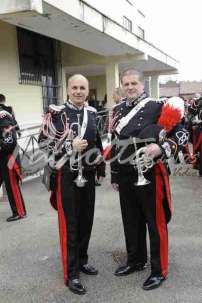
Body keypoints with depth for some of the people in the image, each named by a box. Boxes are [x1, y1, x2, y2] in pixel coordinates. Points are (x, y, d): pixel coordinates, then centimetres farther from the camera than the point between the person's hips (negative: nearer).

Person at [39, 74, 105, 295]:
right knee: (69, 225, 2)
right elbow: (43, 143, -11)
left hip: (88, 175, 6)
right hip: (66, 176, -6)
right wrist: (70, 146, -21)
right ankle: (71, 274, 15)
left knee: (86, 221, 15)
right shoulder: (57, 113, -10)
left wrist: (101, 166, 17)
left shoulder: (92, 112, 8)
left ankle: (82, 260, 35)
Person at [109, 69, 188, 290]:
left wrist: (161, 148, -25)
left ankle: (159, 270, 23)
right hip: (126, 176, 6)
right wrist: (114, 176, 15)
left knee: (155, 223, 6)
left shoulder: (157, 108, -7)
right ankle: (135, 261, 37)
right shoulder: (117, 111, 10)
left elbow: (181, 135, -7)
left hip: (150, 175, -5)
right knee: (131, 221, 17)